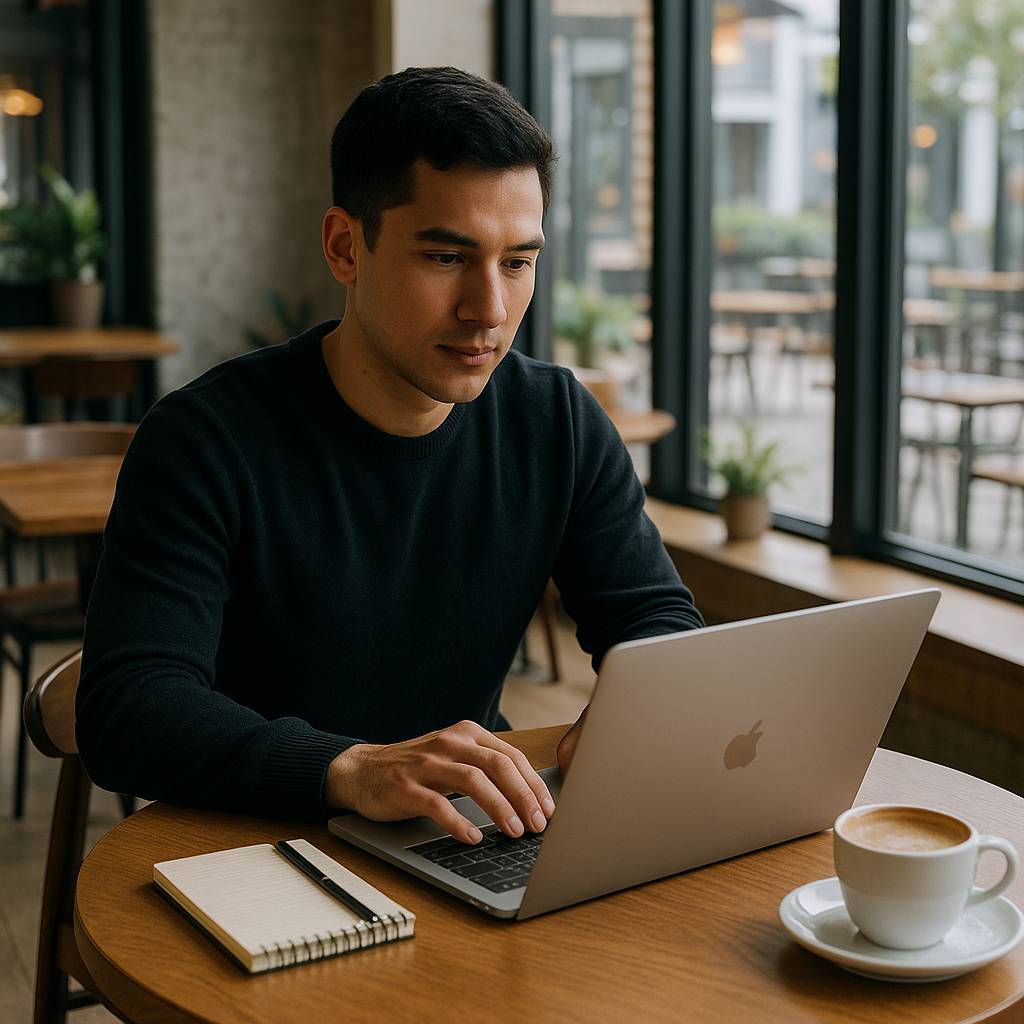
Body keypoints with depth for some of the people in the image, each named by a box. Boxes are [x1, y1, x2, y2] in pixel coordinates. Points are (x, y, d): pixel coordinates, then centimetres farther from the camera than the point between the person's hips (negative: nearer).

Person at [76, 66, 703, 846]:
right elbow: (125, 711, -23)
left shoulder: (560, 423, 0)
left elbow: (660, 618, 5)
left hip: (474, 844, 6)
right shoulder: (203, 442, -14)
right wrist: (350, 770, -40)